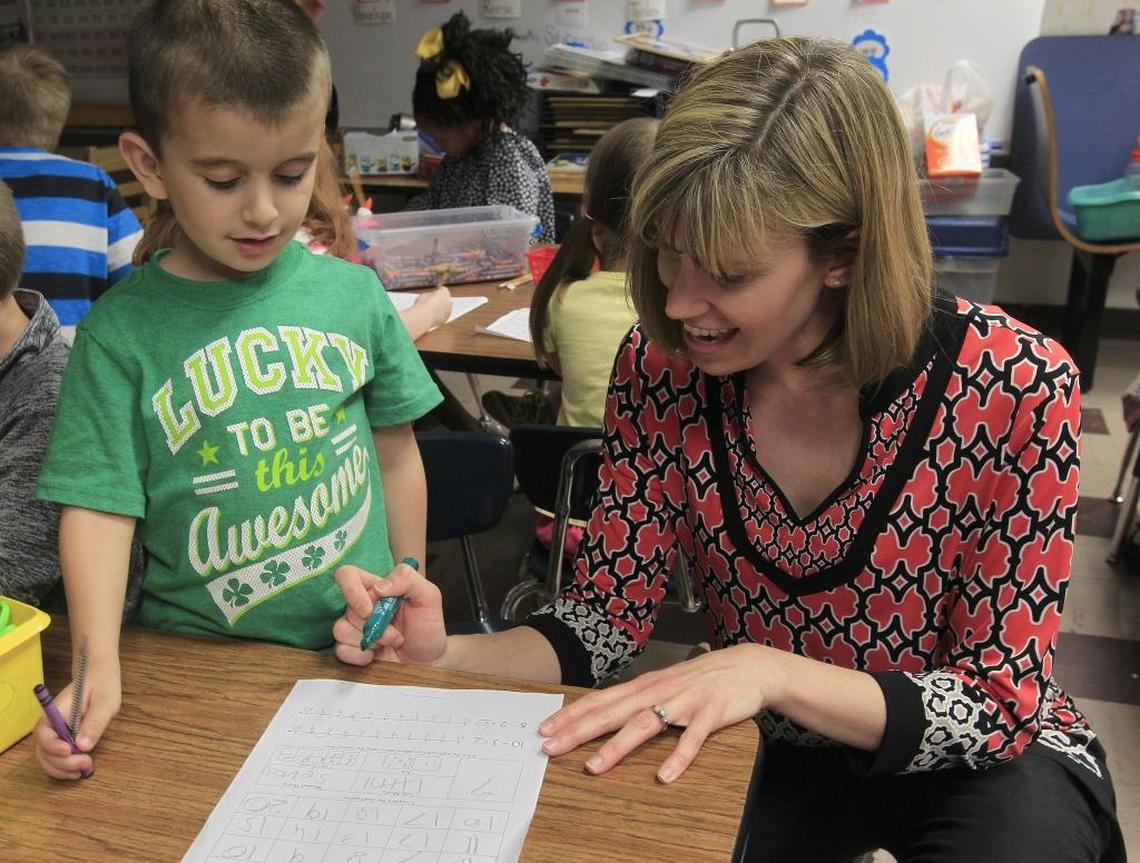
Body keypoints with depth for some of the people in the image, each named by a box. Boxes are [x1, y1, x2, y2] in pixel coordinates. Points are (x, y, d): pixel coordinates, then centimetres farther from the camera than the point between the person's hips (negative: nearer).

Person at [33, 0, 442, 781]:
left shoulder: (352, 294, -4)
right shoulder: (122, 329, -9)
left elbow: (396, 454, 5)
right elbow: (98, 504, -8)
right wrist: (97, 665, -20)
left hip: (359, 648, 1)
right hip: (200, 657, -1)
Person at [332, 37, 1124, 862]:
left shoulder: (1015, 387, -24)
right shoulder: (662, 367, -16)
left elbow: (1002, 703, -18)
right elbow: (608, 614, -9)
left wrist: (769, 669, -34)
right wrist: (443, 655, -28)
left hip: (977, 762, -2)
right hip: (768, 750, 3)